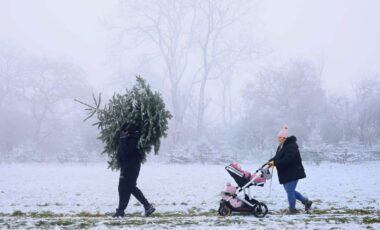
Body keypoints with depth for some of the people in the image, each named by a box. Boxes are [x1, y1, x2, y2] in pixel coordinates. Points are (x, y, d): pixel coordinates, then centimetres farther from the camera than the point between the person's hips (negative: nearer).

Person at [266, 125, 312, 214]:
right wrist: (270, 161, -4)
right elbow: (277, 157, 16)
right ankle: (306, 201, 28)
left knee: (290, 190, -4)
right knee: (289, 190, 16)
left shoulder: (291, 146, -20)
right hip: (285, 174, 10)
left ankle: (292, 209, 11)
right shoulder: (281, 146, 13)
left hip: (293, 173, -10)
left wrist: (274, 163, -28)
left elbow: (287, 160, -29)